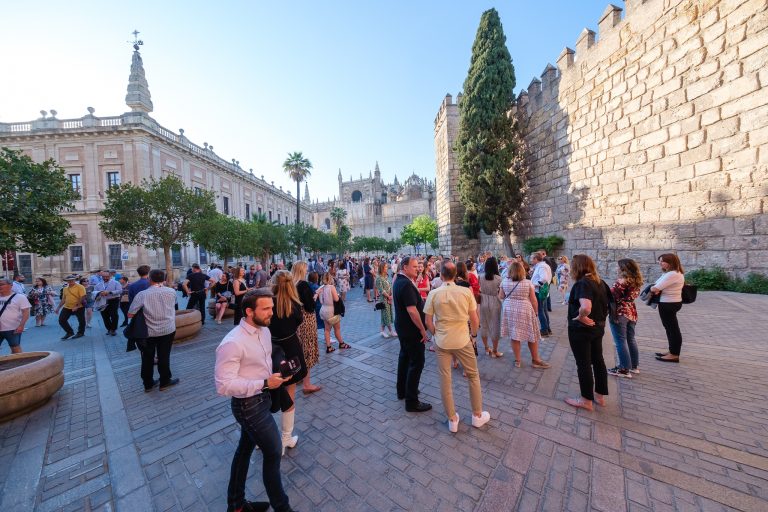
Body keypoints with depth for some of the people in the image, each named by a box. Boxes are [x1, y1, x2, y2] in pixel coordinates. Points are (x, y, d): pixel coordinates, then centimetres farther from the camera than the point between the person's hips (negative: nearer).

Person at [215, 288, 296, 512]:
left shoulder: (264, 330, -2)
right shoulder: (232, 343, -28)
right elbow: (223, 385, -26)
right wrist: (265, 384, -28)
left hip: (262, 399, 8)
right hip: (249, 405, -7)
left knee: (245, 449, 25)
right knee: (273, 452, 8)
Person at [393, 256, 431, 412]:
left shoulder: (399, 281, 7)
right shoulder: (406, 284, -25)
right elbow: (412, 310, -28)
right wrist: (422, 329, -21)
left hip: (402, 326, 10)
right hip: (411, 329, -10)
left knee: (405, 357, 21)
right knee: (417, 362, 1)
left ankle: (402, 390, 37)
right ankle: (412, 401, 12)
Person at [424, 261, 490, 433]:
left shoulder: (433, 294, -10)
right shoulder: (466, 292, -10)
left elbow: (428, 321, -6)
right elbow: (474, 320, -5)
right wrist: (473, 334, 13)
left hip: (441, 342, 0)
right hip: (462, 340, 0)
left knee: (445, 380, 14)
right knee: (473, 376, 22)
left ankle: (452, 419, 28)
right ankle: (477, 415, 36)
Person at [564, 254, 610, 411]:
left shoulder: (582, 283, -23)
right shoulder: (599, 281, 6)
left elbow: (586, 307, -37)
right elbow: (604, 304, 16)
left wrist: (581, 317, -20)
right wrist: (599, 318, 14)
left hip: (581, 329, -9)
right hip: (598, 327, 9)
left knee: (583, 364, 4)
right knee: (598, 361, 19)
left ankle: (586, 400, 18)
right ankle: (600, 396, 33)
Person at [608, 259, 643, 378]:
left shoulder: (622, 281, -18)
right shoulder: (636, 281, 8)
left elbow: (611, 296, -20)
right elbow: (633, 296, 17)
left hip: (619, 313, -9)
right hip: (632, 312, 9)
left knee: (621, 341, -1)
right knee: (631, 339, 18)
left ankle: (624, 369, 6)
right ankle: (633, 366, 29)